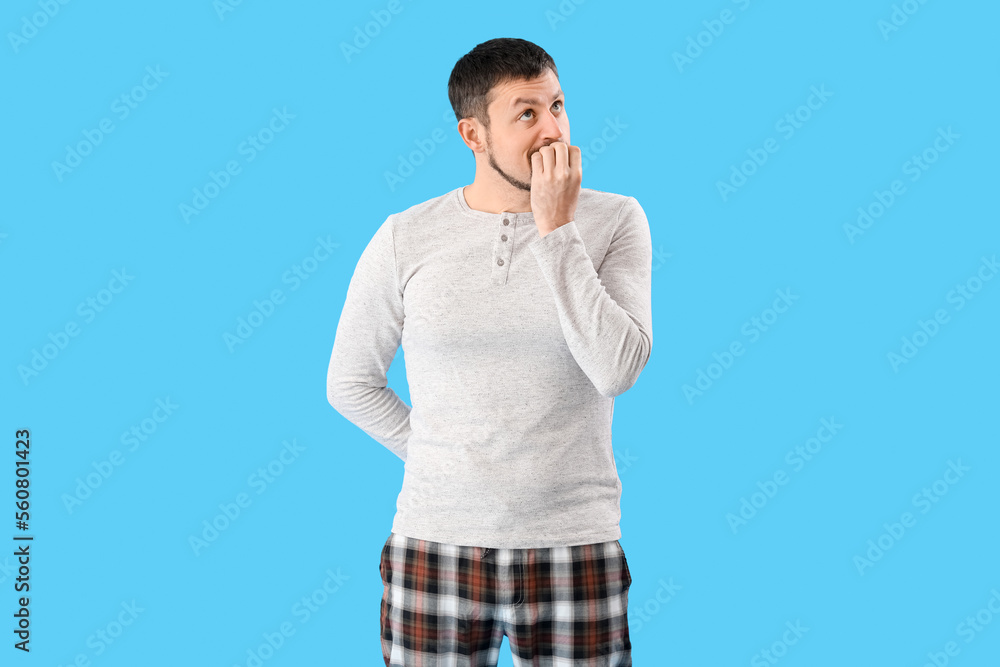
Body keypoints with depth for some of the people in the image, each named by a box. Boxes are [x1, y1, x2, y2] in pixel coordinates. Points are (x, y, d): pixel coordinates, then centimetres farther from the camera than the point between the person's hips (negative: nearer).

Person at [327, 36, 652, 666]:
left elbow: (617, 369, -15)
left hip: (575, 552, 0)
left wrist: (555, 231, -14)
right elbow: (351, 383, 10)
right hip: (436, 552, 1)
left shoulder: (615, 220, -2)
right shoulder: (405, 238, 0)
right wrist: (434, 458, 3)